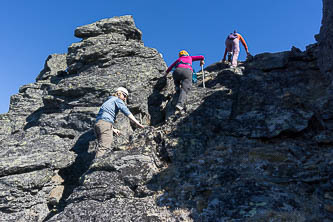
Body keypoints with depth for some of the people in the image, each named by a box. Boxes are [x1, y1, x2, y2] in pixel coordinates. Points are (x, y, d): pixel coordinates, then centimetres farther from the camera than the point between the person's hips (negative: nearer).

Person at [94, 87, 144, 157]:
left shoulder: (108, 101, 35)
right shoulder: (117, 100, 9)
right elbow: (126, 111, -5)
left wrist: (113, 129, 31)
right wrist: (137, 123, -10)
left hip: (97, 123, 9)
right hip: (105, 124, -9)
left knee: (101, 146, 5)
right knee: (104, 147, -20)